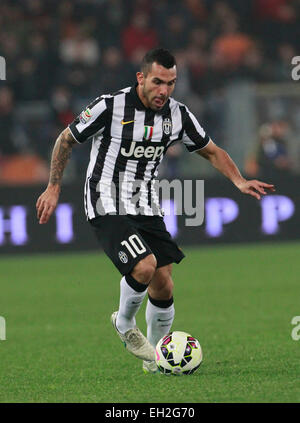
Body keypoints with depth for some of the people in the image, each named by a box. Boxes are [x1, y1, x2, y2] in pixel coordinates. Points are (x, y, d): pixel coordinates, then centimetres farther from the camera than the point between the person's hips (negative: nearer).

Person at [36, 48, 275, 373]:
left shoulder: (178, 114, -2)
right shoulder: (110, 106, -16)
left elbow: (212, 152, 12)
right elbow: (66, 139, -1)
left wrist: (240, 182, -4)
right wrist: (53, 188, 0)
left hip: (145, 206, 5)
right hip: (107, 205, -5)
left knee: (163, 285, 0)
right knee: (144, 267, -25)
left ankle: (155, 357, 22)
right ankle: (125, 324, 5)